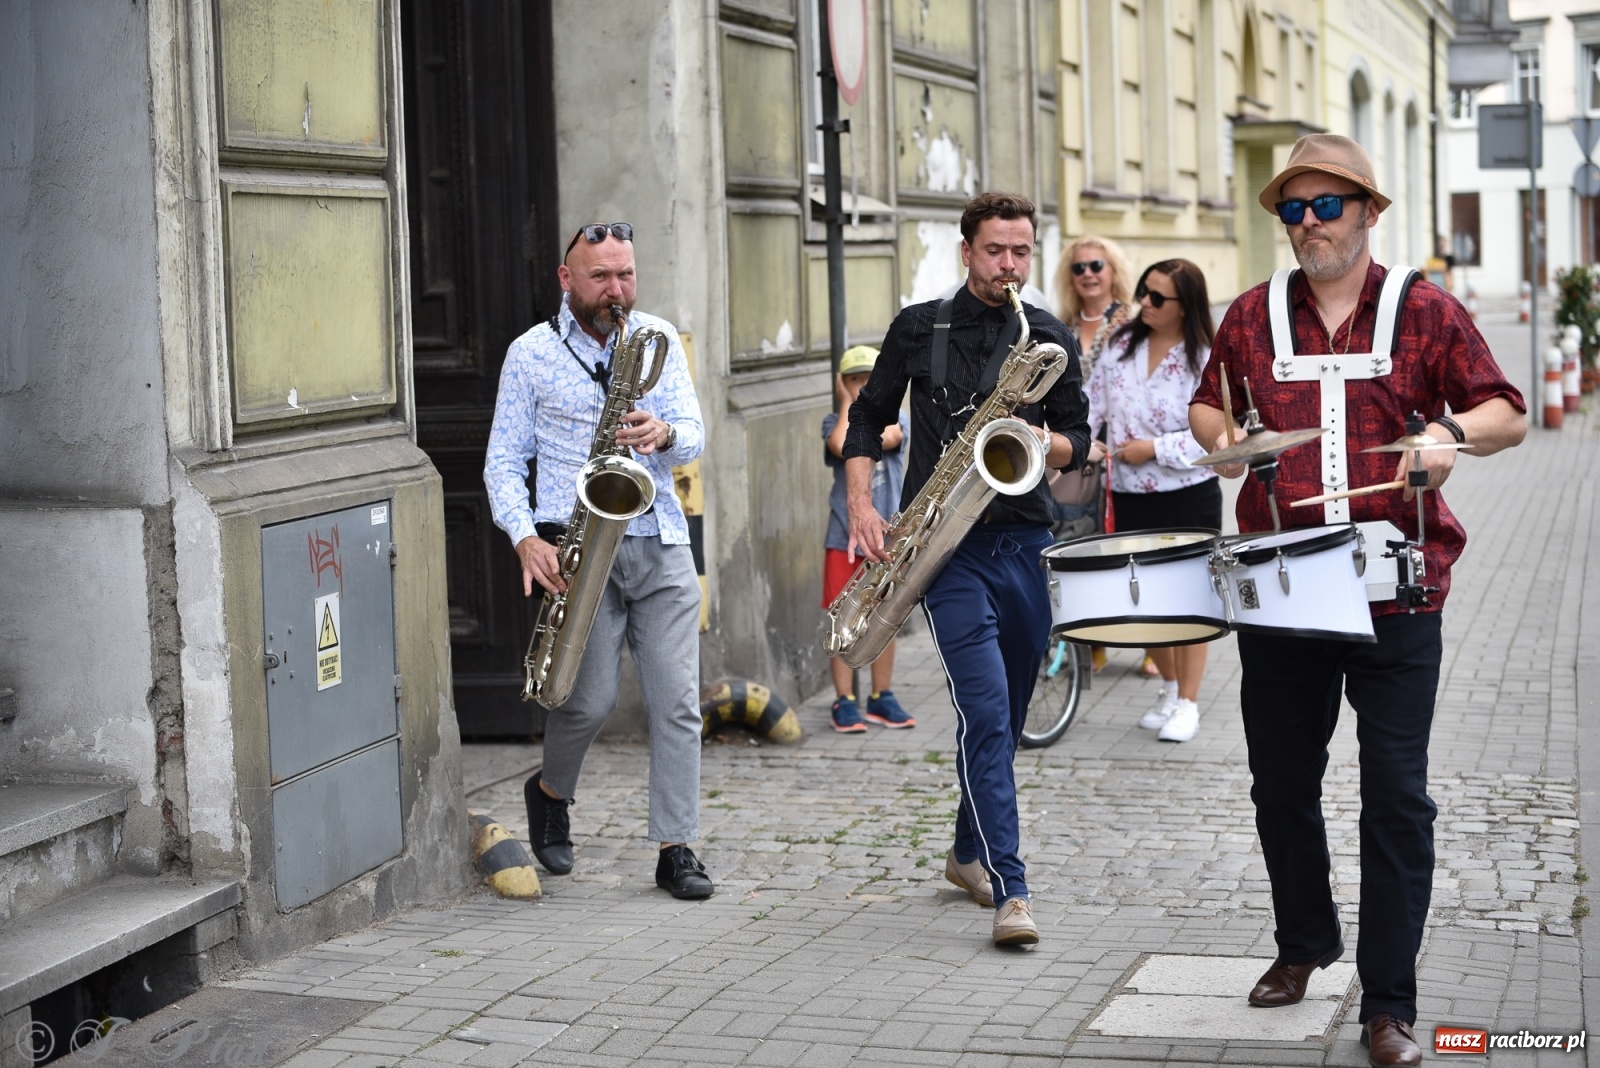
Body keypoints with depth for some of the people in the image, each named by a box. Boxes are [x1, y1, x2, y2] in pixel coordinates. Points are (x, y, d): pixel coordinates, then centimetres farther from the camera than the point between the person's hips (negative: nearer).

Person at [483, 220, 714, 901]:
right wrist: (526, 537, -13)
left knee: (677, 701, -2)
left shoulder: (658, 340, 11)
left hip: (660, 545, 3)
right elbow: (503, 461, 4)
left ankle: (676, 849, 6)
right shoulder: (531, 353, 4)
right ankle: (551, 792, 23)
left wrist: (663, 435, -20)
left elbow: (693, 436, 4)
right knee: (592, 699, -8)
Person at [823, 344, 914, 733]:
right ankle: (844, 702, 6)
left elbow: (883, 439, -18)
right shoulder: (834, 421, 3)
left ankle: (881, 697, 20)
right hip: (844, 536, -2)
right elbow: (841, 445, -21)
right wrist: (847, 403, -9)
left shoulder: (897, 418, 5)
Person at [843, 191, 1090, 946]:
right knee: (986, 712, -15)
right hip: (946, 544, -4)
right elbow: (869, 417, 10)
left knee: (1006, 715, 13)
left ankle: (968, 855, 33)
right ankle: (1010, 892, -17)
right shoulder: (918, 329, 4)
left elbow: (1077, 440, 12)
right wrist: (861, 505, -4)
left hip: (1023, 540, 4)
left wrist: (1044, 442, -11)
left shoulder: (1051, 339, 9)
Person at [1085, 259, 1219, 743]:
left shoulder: (1206, 360, -10)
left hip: (1189, 497, -5)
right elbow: (1093, 402, 4)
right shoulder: (1121, 345, 5)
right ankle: (1169, 688, 32)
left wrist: (1156, 449, -18)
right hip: (1131, 497, 5)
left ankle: (1188, 704, 11)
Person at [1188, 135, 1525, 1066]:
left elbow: (1509, 414, 3)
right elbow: (1208, 403, 20)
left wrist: (1452, 433, -18)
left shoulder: (1426, 310, 1)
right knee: (1282, 783, 14)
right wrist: (1220, 435, -2)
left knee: (1397, 797, -3)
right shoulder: (1253, 317, 8)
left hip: (1396, 591, -3)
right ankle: (1305, 944, 38)